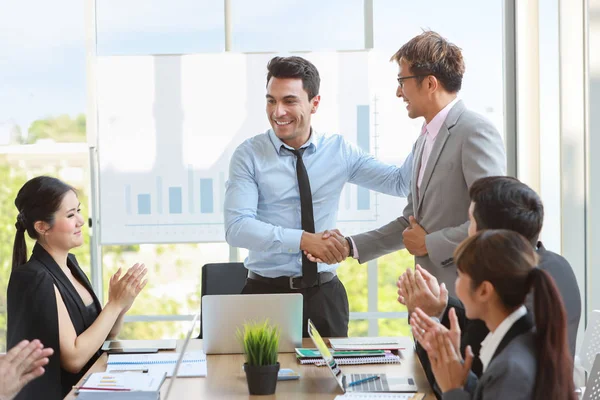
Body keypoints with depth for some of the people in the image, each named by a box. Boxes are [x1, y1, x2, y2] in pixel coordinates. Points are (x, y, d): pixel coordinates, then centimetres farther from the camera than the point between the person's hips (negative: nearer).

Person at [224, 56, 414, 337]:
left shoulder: (339, 150, 4)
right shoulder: (249, 155, -6)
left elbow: (401, 183, 3)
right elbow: (237, 227, -17)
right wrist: (304, 239, -29)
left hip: (325, 292, 2)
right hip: (268, 291, -2)